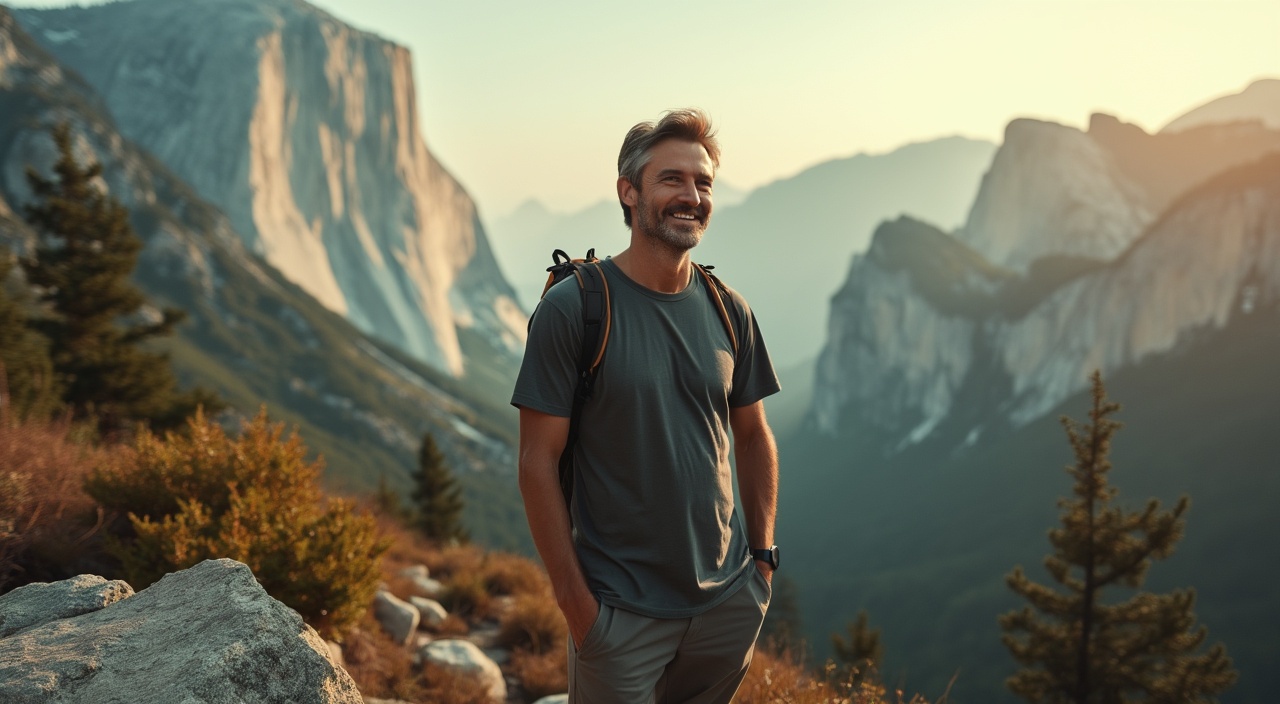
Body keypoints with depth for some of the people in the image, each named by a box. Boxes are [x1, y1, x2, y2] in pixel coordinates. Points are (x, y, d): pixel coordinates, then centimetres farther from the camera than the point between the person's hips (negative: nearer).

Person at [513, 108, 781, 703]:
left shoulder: (728, 311, 4)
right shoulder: (571, 308, -12)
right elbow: (538, 463, -12)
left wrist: (764, 554, 9)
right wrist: (575, 600, -13)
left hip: (730, 602, 5)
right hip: (621, 610, -5)